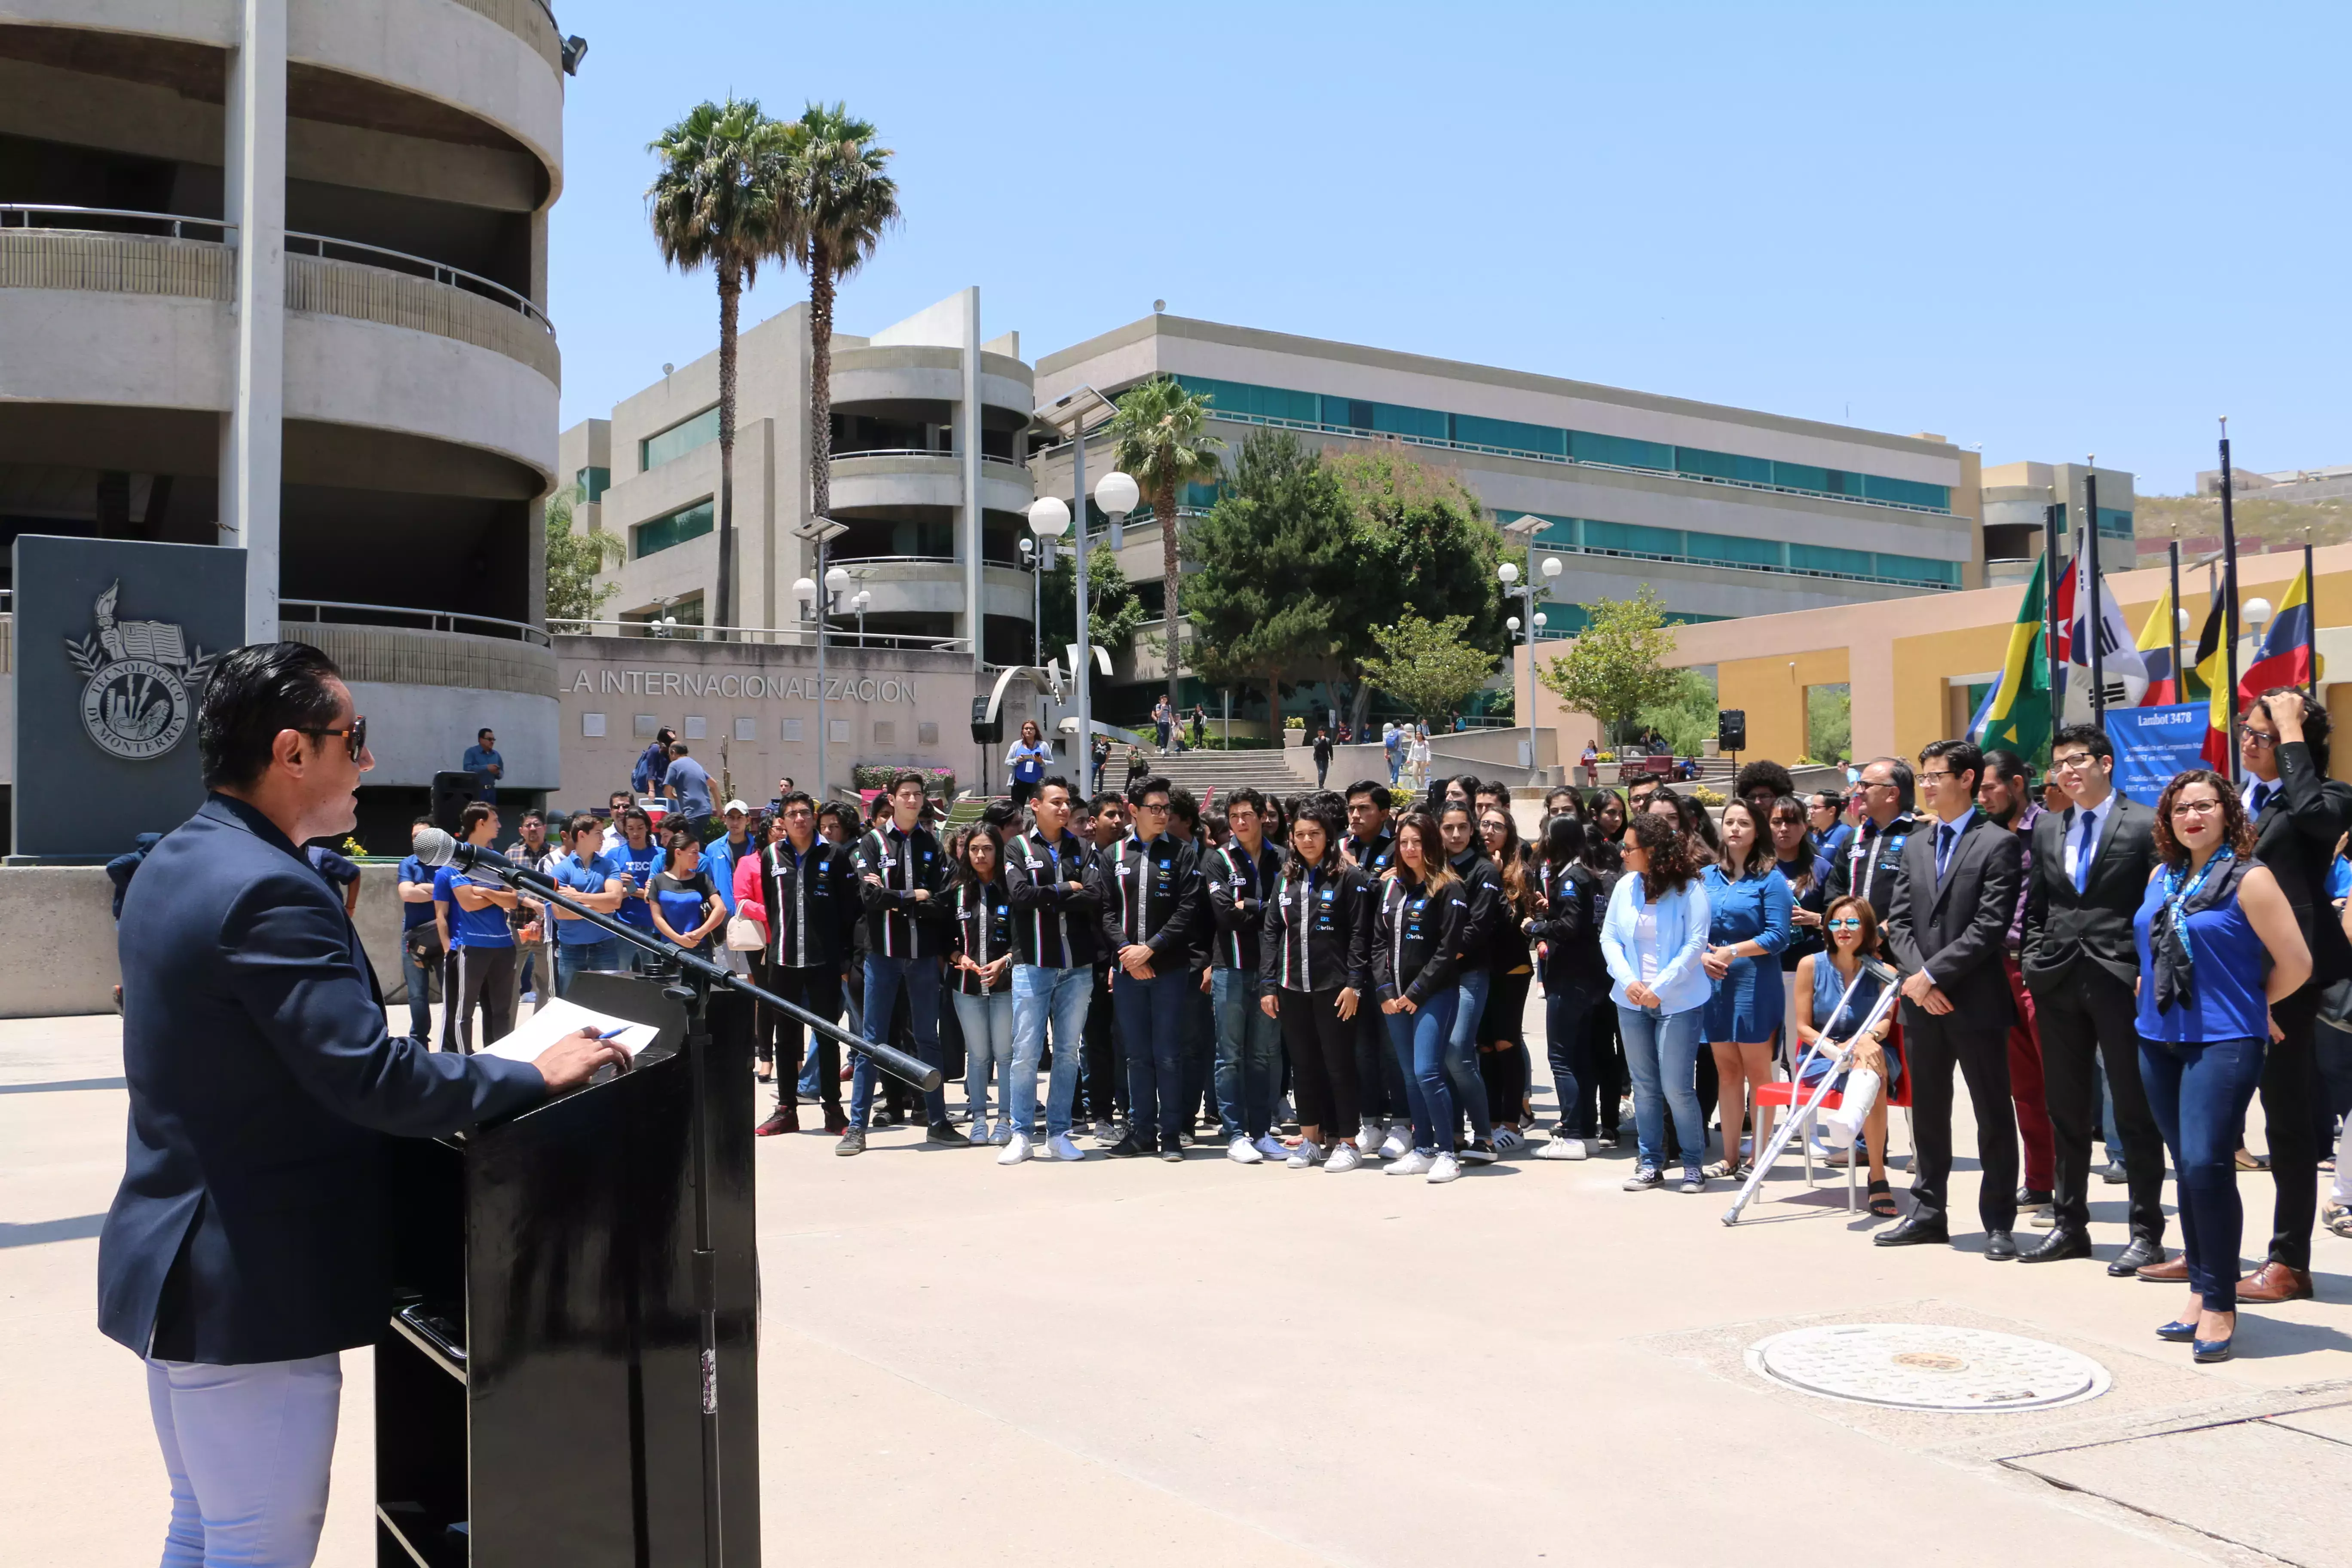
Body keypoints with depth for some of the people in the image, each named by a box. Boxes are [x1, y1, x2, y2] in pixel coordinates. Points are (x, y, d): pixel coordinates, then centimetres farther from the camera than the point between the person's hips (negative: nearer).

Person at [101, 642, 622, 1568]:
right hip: (254, 1290, -10)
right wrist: (539, 1076, -17)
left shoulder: (174, 864, 8)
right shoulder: (269, 891, -24)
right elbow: (374, 1077, -28)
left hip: (179, 1272, 10)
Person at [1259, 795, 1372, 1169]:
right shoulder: (1285, 879, 11)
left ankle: (1348, 1142, 8)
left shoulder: (1348, 877, -3)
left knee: (1339, 1064, 0)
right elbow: (1270, 933, 10)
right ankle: (1311, 1139, 19)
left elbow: (1359, 934, -6)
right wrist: (1268, 986, 4)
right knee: (1303, 1064, 10)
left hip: (1333, 987, -5)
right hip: (1292, 987, 5)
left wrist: (1353, 984, -12)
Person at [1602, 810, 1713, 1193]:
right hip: (1632, 1000, 5)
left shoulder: (1689, 888, -9)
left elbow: (1695, 944, -13)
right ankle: (1650, 1163, 18)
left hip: (1677, 1001, -5)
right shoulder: (1626, 886, 4)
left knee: (1678, 1088, -6)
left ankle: (1694, 1164, 10)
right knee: (1644, 1086, 9)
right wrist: (1628, 981, -9)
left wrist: (1660, 987, -18)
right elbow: (1609, 937, 5)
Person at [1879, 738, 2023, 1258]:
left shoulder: (1997, 844, -5)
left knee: (1993, 1116, 2)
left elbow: (1990, 926, -13)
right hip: (1922, 1002, 6)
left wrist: (1934, 973, -15)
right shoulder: (1915, 848, 14)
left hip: (1976, 1001, -6)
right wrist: (1916, 977, -6)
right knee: (1928, 1113, 12)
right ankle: (1928, 1212, 22)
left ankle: (1998, 1222, 9)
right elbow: (1898, 922, 9)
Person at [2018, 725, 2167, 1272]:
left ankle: (2147, 1233, 10)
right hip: (2058, 984, 5)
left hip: (2121, 981, -5)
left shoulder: (2146, 826, -4)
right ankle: (2069, 1224, 22)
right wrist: (2033, 962, 6)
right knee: (2066, 1112, 12)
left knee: (2135, 1113, 2)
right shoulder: (2045, 828, 12)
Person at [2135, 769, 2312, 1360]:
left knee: (2206, 1165, -14)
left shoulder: (2249, 879, -8)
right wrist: (2150, 996, 14)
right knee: (2188, 1169, 11)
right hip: (2160, 1040, 7)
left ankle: (2219, 1304, -3)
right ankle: (2200, 1293, 19)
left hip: (2223, 1041, -6)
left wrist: (2255, 1005, 5)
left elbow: (2296, 963, -8)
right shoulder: (2162, 879, 11)